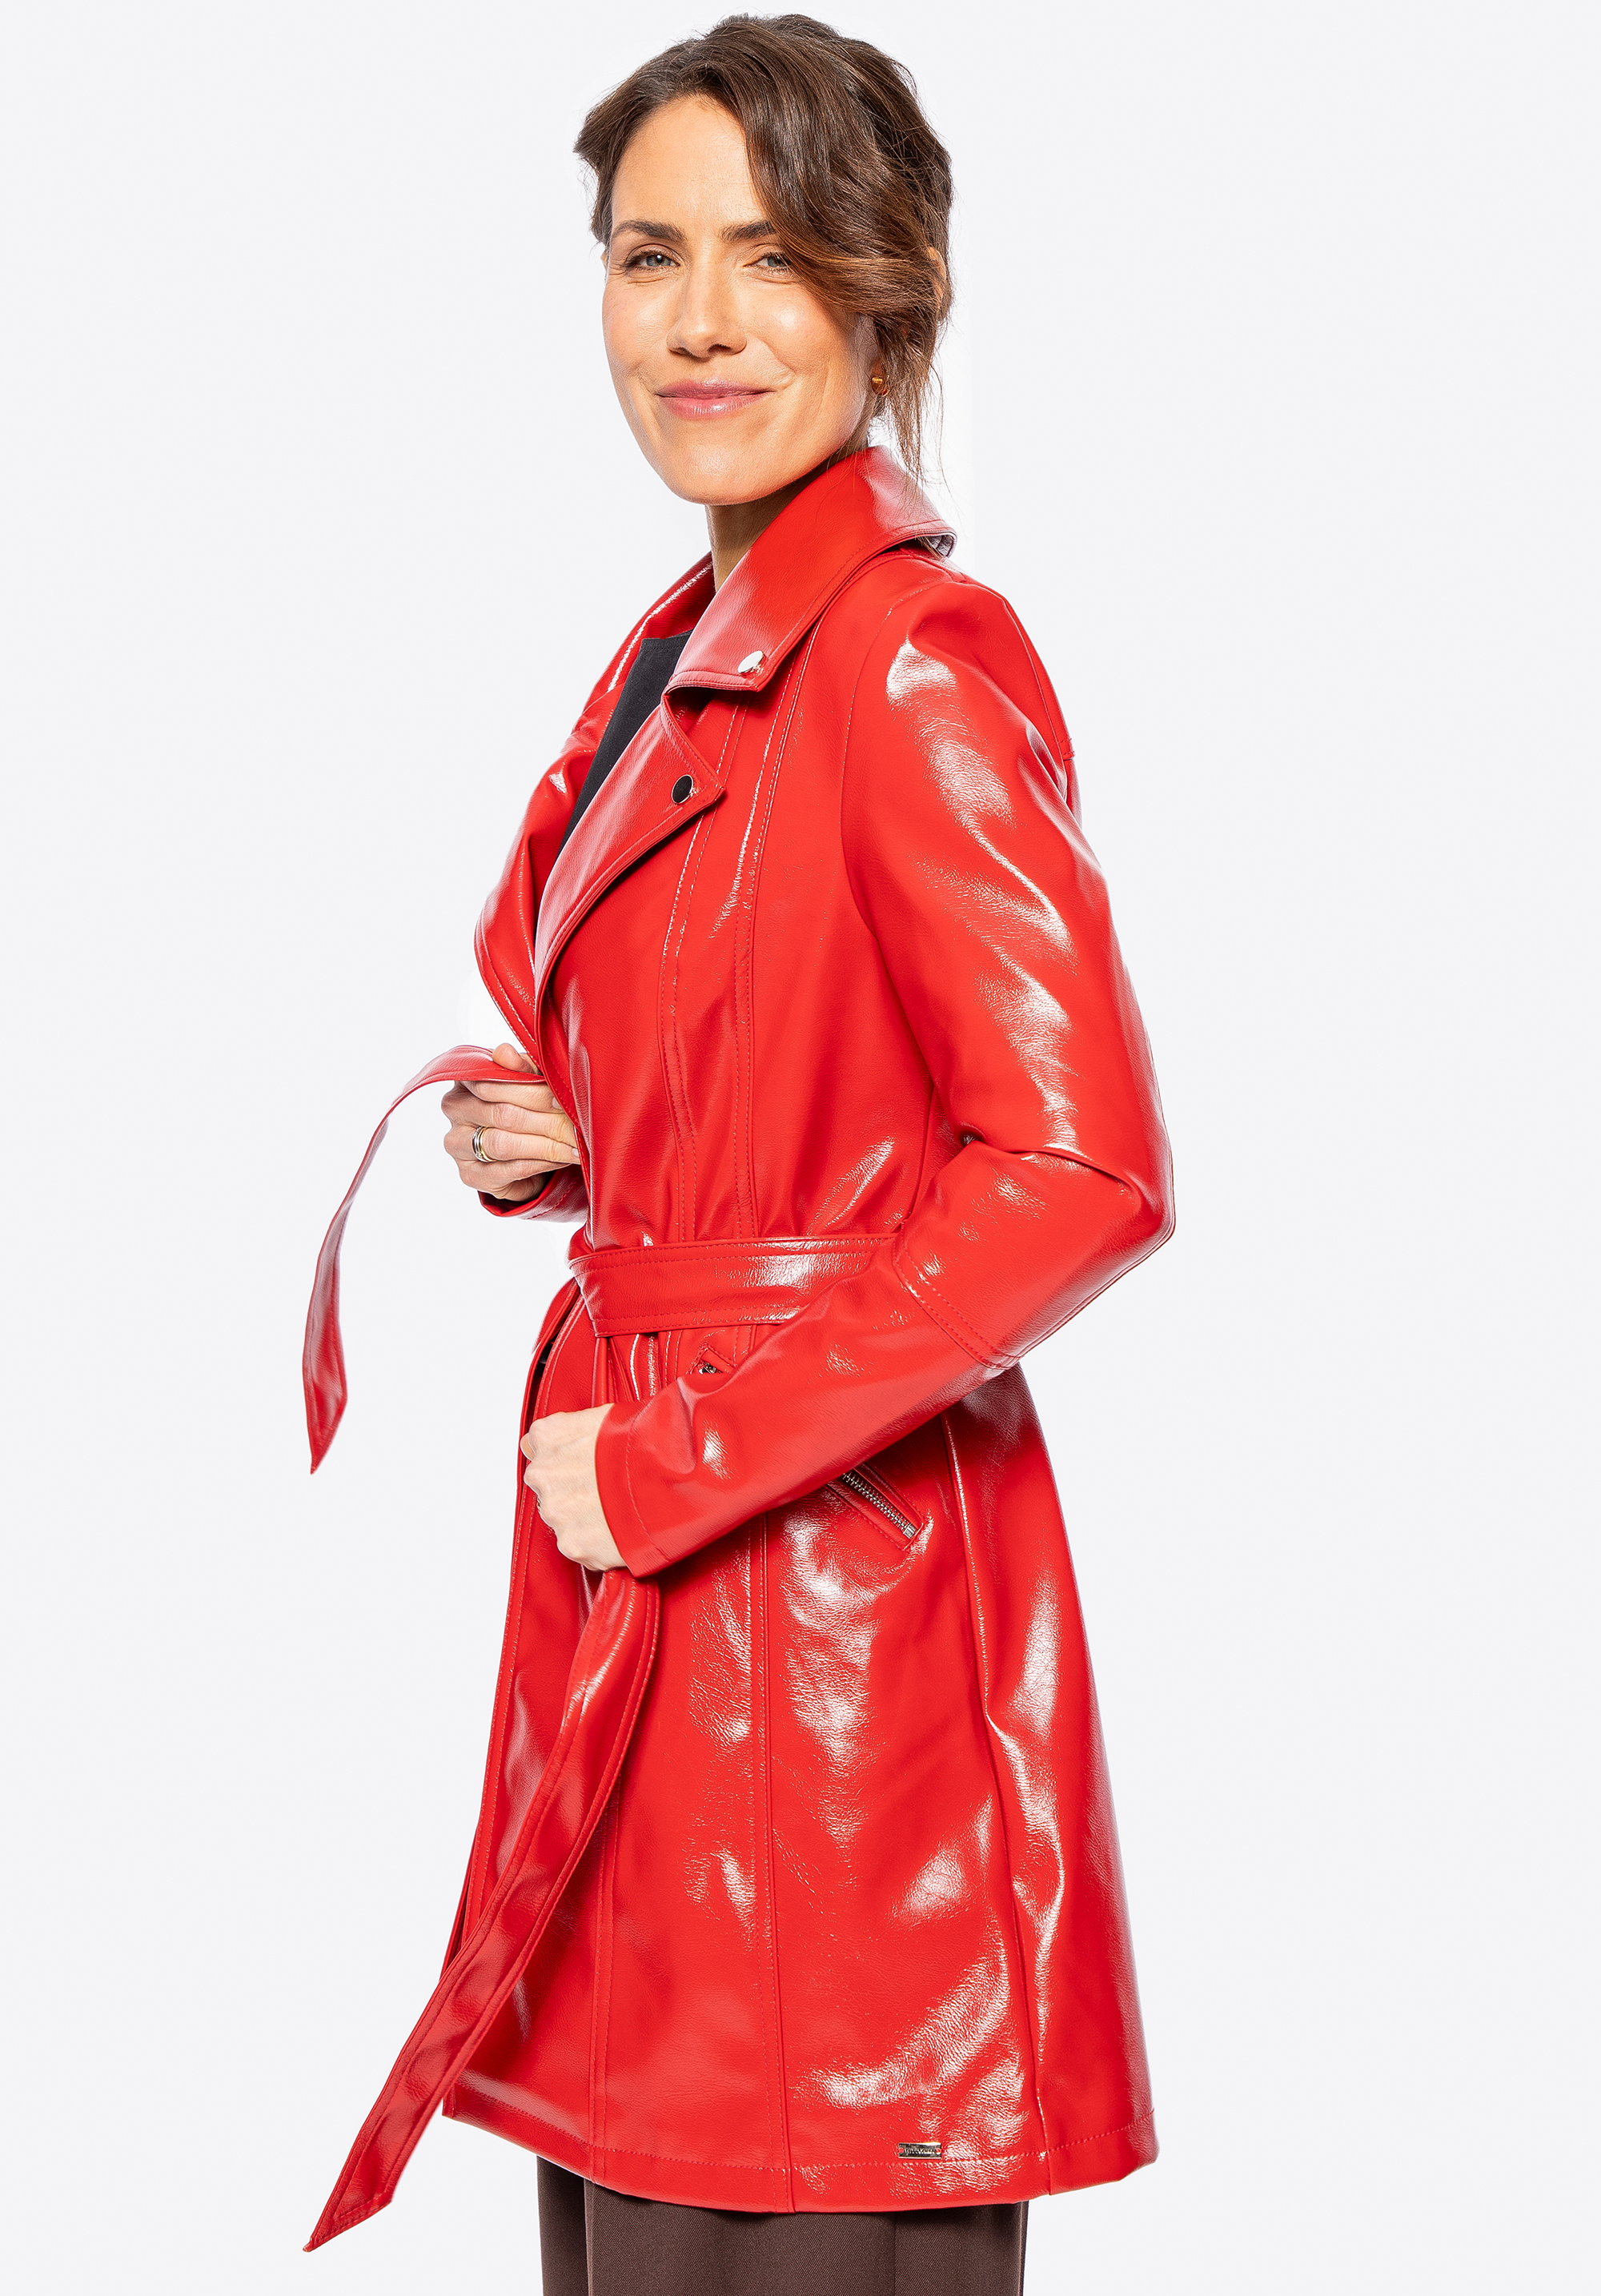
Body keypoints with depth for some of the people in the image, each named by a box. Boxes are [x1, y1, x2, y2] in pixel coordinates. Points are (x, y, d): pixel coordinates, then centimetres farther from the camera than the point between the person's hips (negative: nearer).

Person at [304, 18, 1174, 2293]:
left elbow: (1080, 1169, -24)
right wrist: (557, 1143, 3)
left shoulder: (916, 655, -15)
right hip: (658, 1598, 9)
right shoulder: (684, 650, 13)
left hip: (824, 1588, -9)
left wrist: (673, 1461, -18)